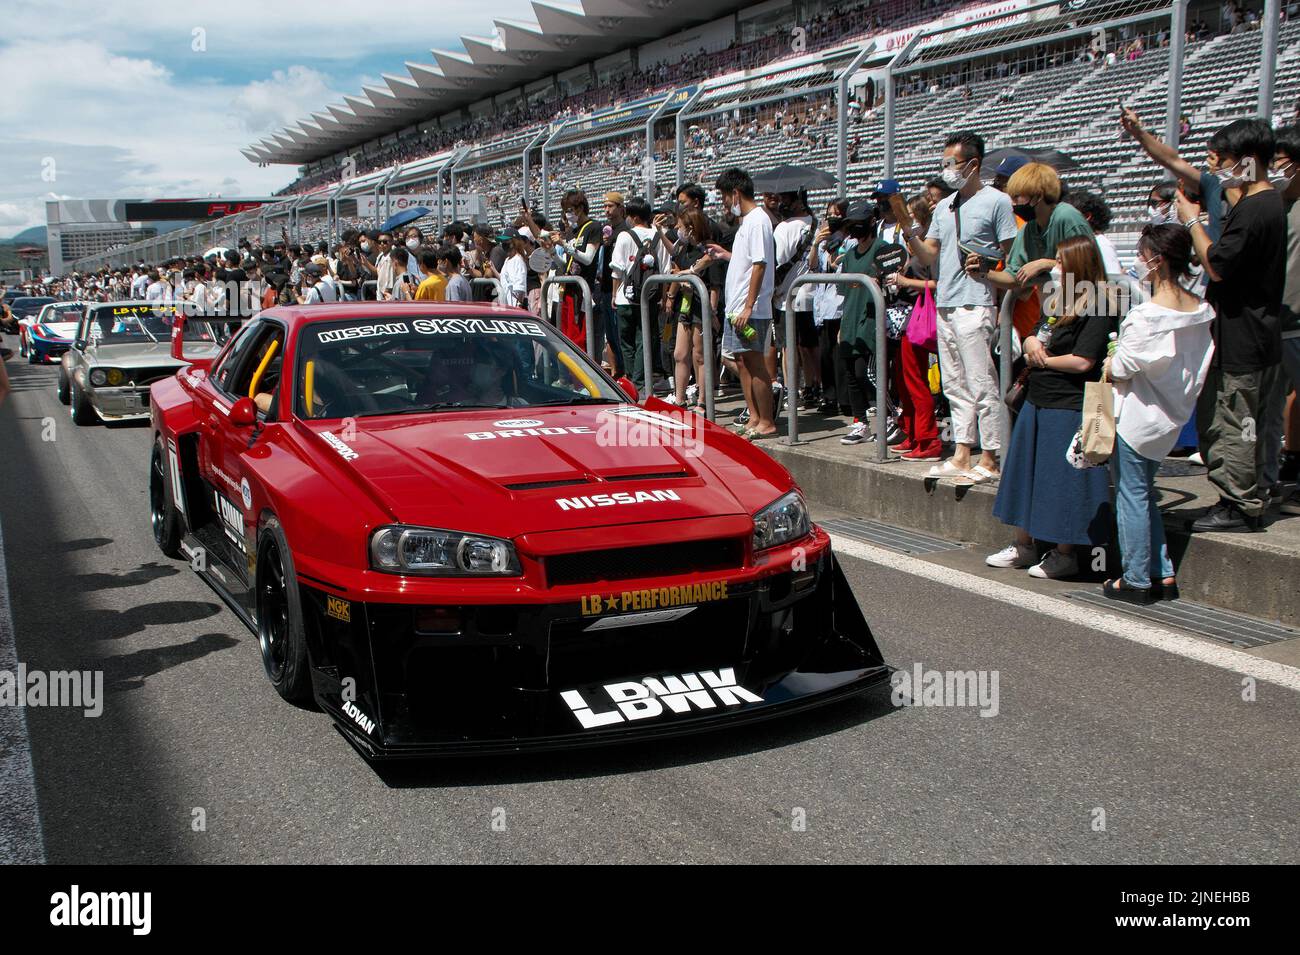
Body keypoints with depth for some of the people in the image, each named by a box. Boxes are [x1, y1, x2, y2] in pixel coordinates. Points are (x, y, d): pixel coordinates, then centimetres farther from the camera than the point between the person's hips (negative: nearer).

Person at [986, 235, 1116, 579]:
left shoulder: (1096, 309, -14)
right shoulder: (1058, 299, 14)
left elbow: (1083, 361, -22)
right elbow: (1035, 336, 23)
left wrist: (1043, 359, -7)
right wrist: (1031, 343, -1)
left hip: (1068, 407, -9)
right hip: (1038, 401, 9)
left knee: (1062, 480, -2)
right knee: (1027, 472, 14)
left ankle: (1065, 554, 11)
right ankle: (1023, 546, 26)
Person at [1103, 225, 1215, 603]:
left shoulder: (1147, 314, -21)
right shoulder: (1201, 310, 1)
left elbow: (1120, 368, -18)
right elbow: (1197, 365, 7)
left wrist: (1108, 366, 3)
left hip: (1136, 413, -8)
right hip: (1170, 415, 8)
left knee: (1131, 495, 3)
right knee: (1145, 493, 18)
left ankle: (1135, 580, 10)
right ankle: (1163, 575, 20)